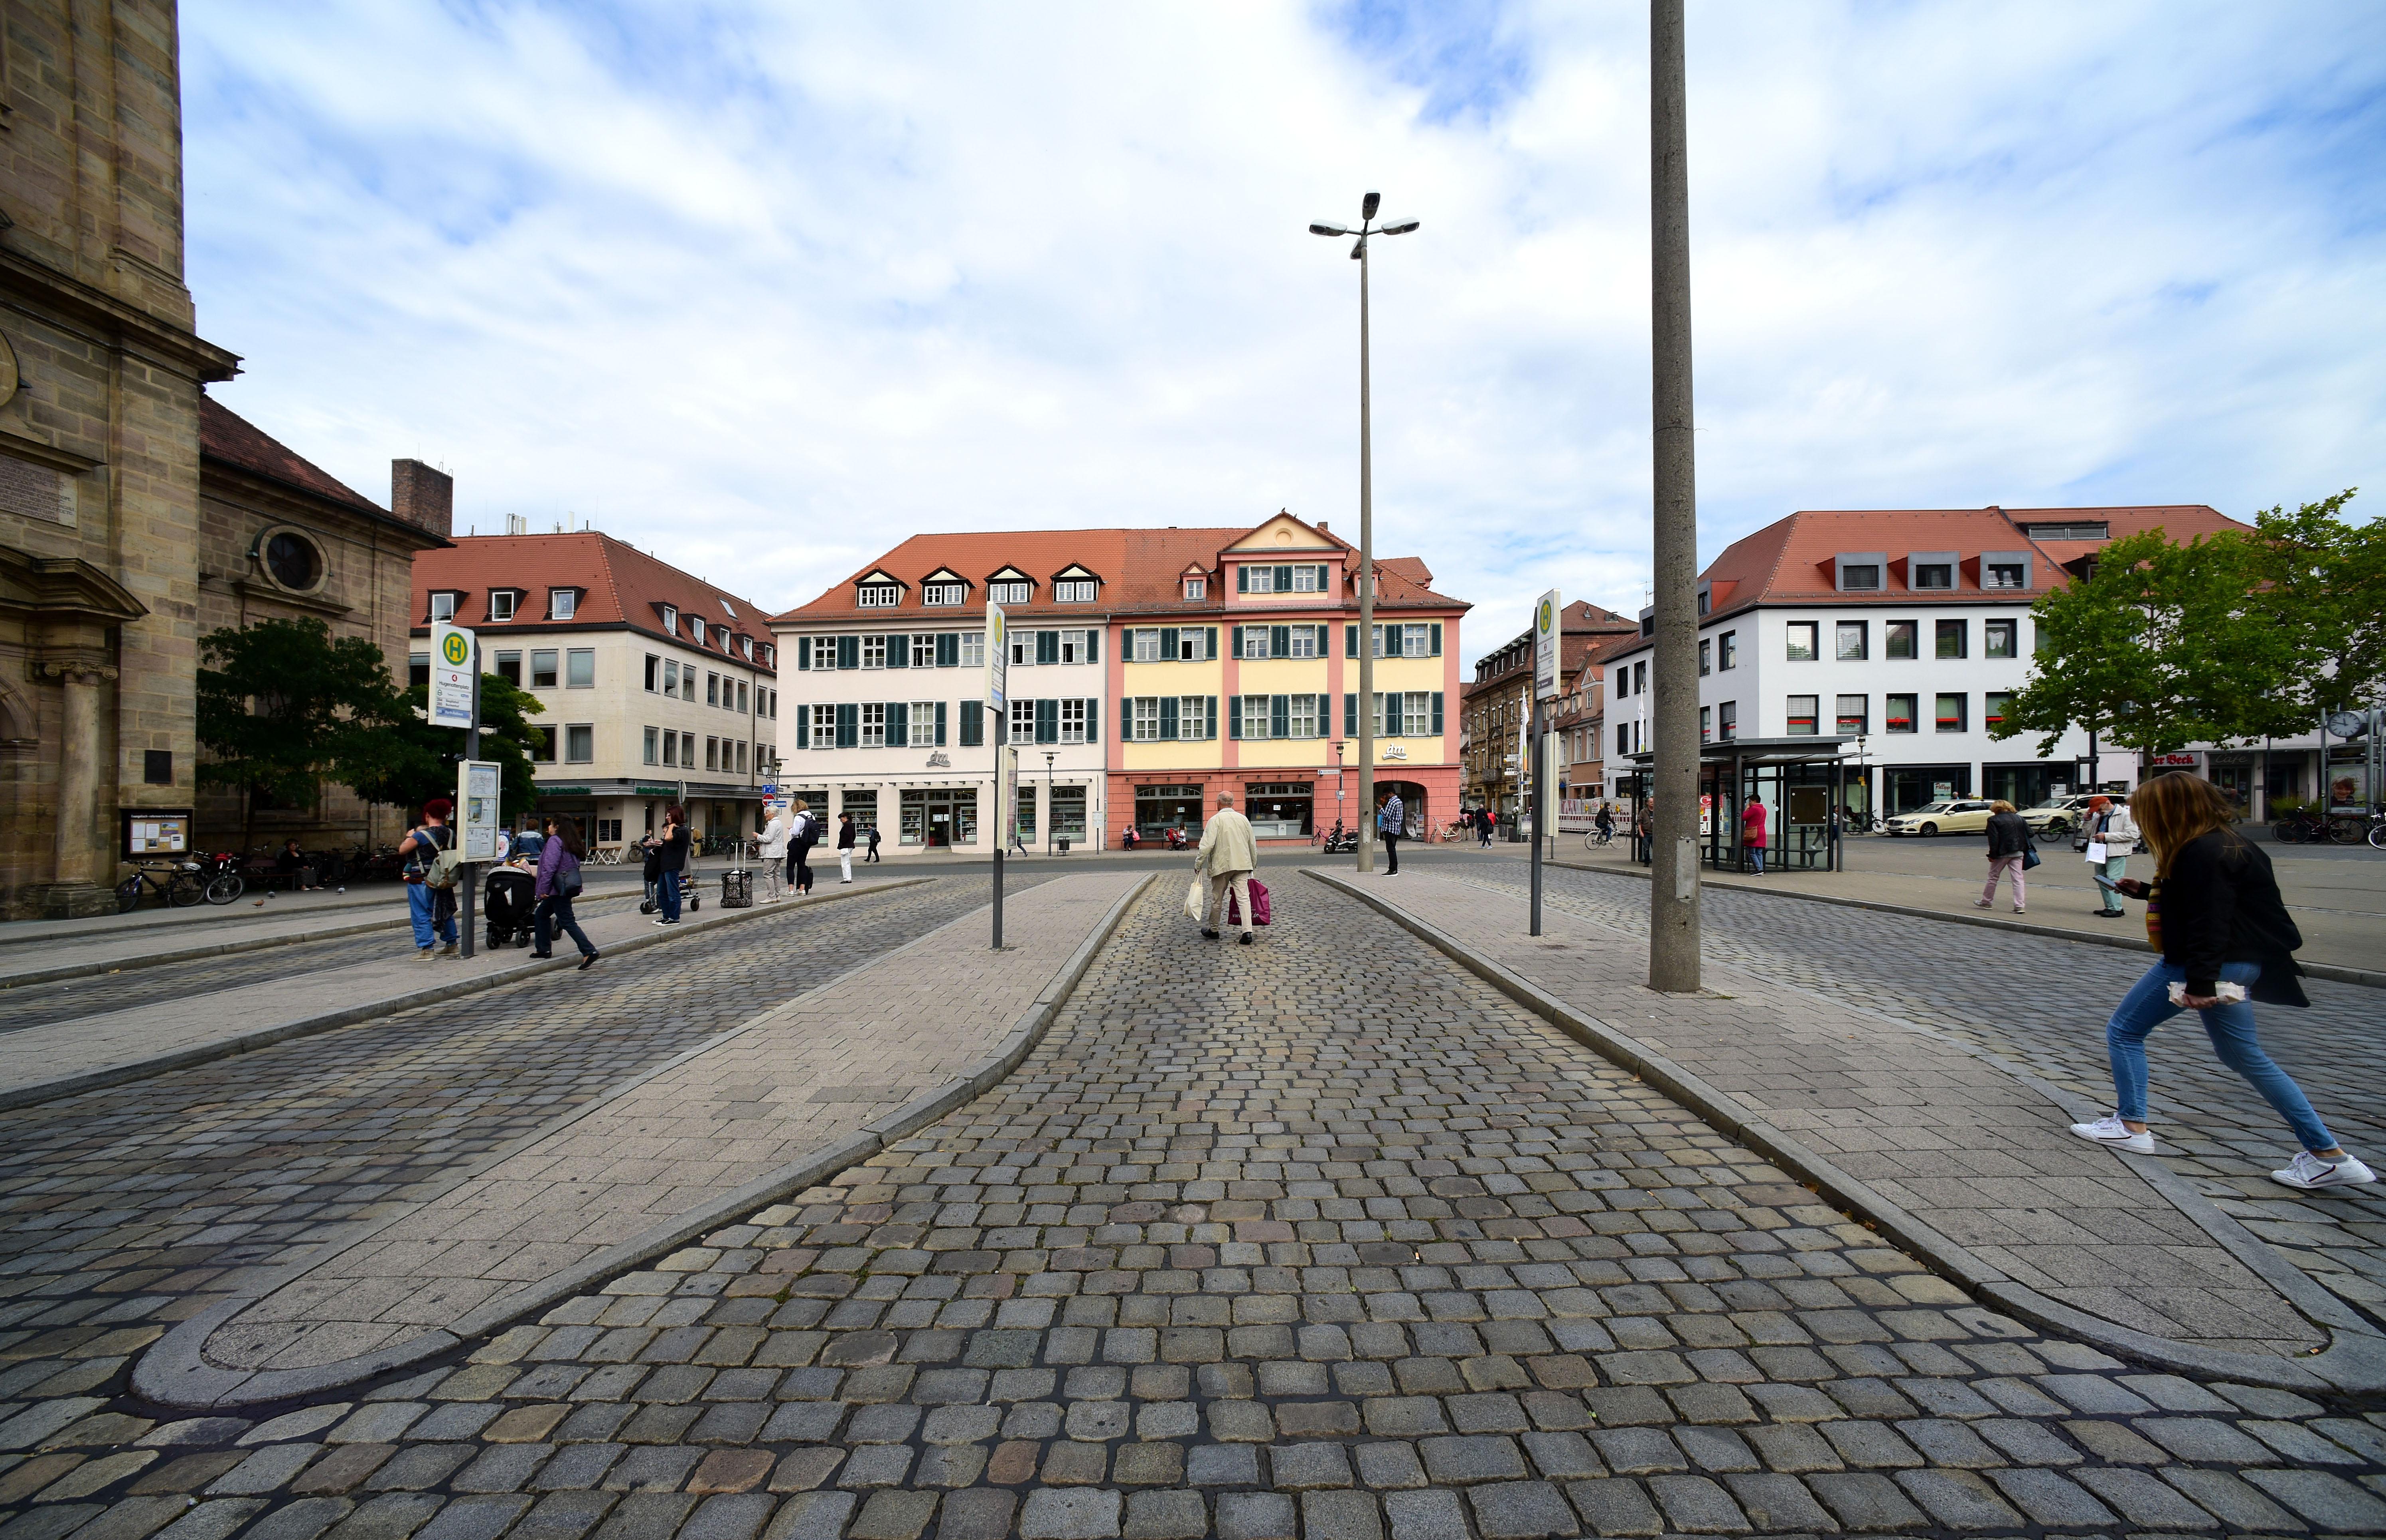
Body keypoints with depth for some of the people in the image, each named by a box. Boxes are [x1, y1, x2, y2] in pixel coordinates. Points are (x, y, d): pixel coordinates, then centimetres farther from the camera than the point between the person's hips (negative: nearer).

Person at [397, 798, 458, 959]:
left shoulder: (421, 835, -16)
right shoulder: (451, 834, 1)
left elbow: (402, 850, -9)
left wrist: (409, 837, 9)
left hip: (421, 881, -6)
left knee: (421, 915, -1)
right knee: (445, 912, 15)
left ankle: (426, 950, -3)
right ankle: (451, 945, 21)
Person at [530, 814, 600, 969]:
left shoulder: (554, 841, -12)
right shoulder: (570, 842, 15)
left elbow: (550, 866, -20)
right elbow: (575, 864, 19)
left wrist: (543, 889, -17)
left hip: (559, 888, -10)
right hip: (568, 885, 10)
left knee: (567, 922, -10)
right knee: (541, 914, 23)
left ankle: (589, 951, -18)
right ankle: (543, 949, 29)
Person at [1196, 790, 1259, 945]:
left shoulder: (1216, 820, -8)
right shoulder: (1243, 819, 7)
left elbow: (1208, 845, -15)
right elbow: (1253, 845, 13)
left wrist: (1198, 864, -6)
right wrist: (1253, 865, 24)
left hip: (1221, 865, -3)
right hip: (1242, 865, 3)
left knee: (1217, 899, 11)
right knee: (1244, 898, -2)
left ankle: (1213, 930, 25)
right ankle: (1247, 932, -13)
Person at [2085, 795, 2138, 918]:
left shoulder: (2126, 814, -5)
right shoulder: (2098, 817, 17)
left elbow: (2132, 835, -15)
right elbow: (2089, 835, 23)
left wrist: (2107, 836, -18)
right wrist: (2088, 821, 8)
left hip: (2116, 853, -8)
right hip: (2100, 853, 8)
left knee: (2113, 880, -10)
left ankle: (2116, 908, -9)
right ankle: (2109, 907, 15)